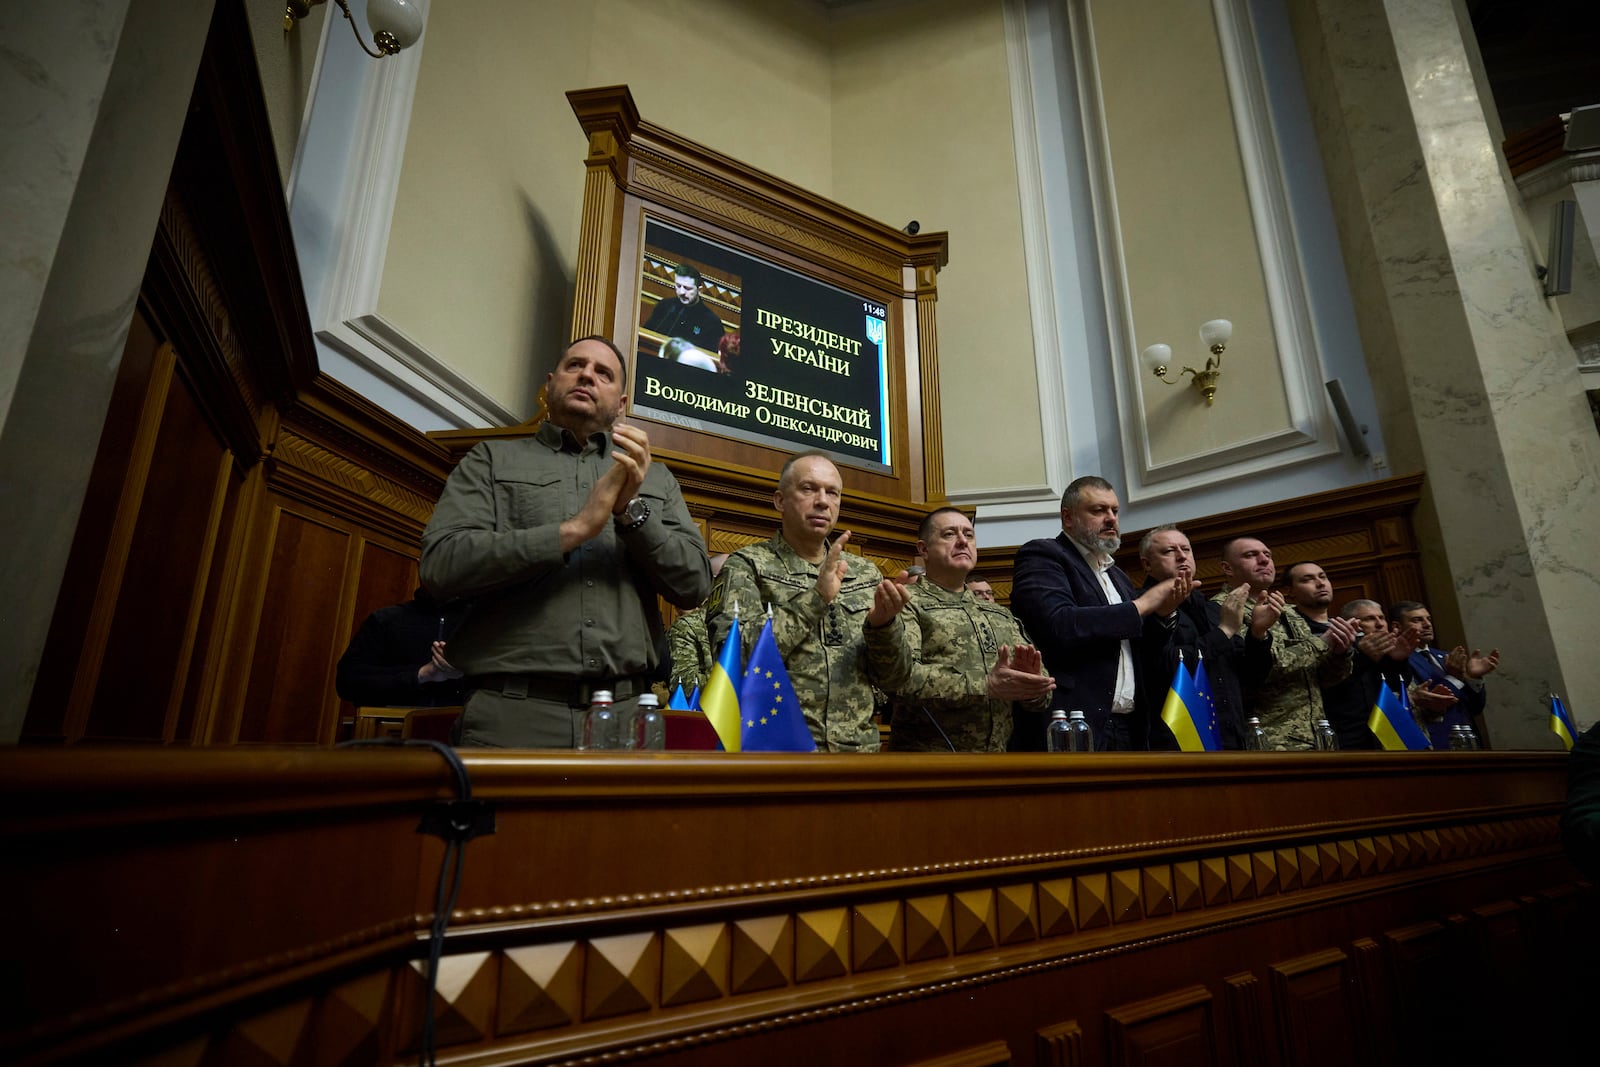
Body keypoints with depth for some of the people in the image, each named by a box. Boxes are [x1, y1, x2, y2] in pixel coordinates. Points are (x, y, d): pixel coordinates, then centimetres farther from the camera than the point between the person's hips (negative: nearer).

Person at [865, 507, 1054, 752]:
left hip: (997, 753, 5)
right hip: (928, 751, -5)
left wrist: (1030, 681, -13)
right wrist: (987, 685, -23)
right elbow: (900, 676, -19)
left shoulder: (1001, 615, 15)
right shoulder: (908, 602, -4)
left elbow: (1041, 694, 10)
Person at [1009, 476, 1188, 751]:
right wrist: (1143, 604, -10)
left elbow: (1131, 651, 21)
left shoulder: (1116, 575, 21)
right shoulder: (1041, 556, -4)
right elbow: (1059, 627, -21)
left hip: (1129, 731, 8)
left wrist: (1162, 613, 2)